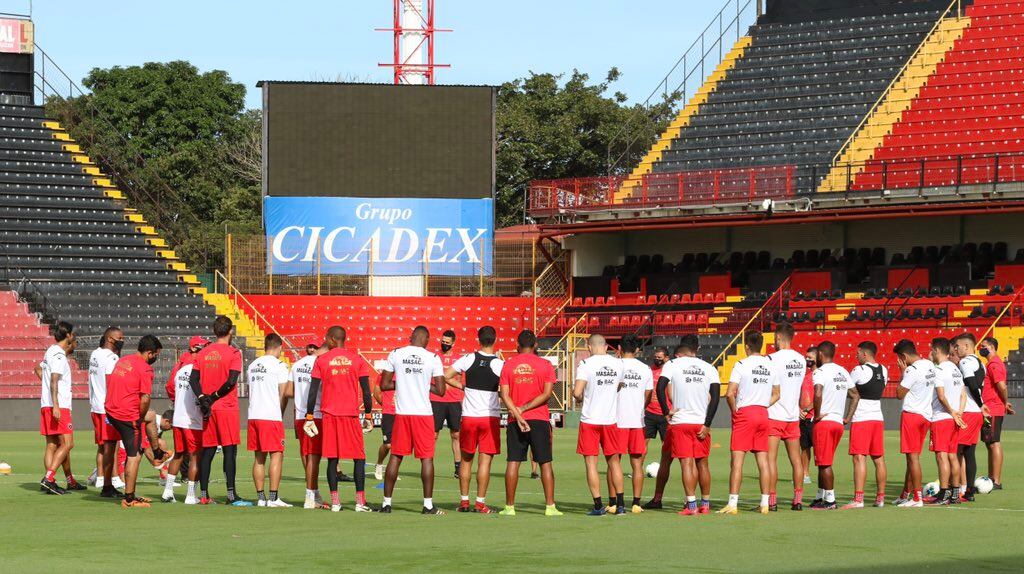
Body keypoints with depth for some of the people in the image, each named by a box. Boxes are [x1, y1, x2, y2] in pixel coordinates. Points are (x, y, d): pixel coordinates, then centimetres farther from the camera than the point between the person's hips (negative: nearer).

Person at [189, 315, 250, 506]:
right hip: (227, 408, -5)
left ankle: (203, 495, 8)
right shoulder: (233, 353, -7)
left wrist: (202, 398, -5)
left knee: (207, 451, 9)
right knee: (230, 451, -5)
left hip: (208, 410, 5)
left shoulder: (203, 353, 9)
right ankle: (231, 495, -9)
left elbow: (193, 379, 2)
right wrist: (215, 396, -8)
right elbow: (231, 381, -16)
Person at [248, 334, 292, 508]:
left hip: (253, 415, 6)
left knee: (259, 457, 9)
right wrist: (281, 414, 10)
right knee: (276, 455, -3)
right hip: (271, 416, -6)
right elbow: (283, 394, -6)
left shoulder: (253, 365, 14)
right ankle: (273, 498, -9)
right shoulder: (279, 365, -6)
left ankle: (260, 497, 9)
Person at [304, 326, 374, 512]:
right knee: (359, 457, 5)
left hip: (330, 414, 0)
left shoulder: (321, 361, 2)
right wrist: (368, 416, 9)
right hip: (351, 413, 0)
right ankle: (360, 502, -2)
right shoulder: (357, 359, 4)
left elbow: (313, 390, -1)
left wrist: (309, 417, 4)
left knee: (332, 459, 4)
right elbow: (366, 390, 2)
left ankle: (335, 502, 0)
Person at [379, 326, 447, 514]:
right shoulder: (433, 358, -4)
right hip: (424, 413, -2)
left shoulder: (396, 354, 0)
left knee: (396, 456, 9)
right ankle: (428, 504, 1)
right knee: (427, 457, 3)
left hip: (401, 413, 2)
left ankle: (386, 502, 9)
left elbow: (384, 385, 2)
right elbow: (440, 390, -4)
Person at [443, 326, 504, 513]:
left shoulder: (468, 359, -3)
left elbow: (446, 376, -2)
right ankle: (480, 502, -2)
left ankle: (464, 501, 15)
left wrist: (462, 387, 10)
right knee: (485, 460, 0)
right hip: (490, 417, -2)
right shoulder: (500, 365, -8)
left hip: (469, 416, 2)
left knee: (466, 459, 13)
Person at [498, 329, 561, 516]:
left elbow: (504, 395, -5)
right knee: (545, 463, 4)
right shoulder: (545, 365, 0)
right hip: (540, 419, -1)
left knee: (513, 462, 3)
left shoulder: (508, 365, 3)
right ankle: (550, 506, 1)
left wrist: (517, 414, -11)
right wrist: (524, 409, -7)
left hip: (515, 420, 1)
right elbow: (547, 394, -8)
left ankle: (509, 506, 3)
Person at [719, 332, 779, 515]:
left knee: (737, 459, -4)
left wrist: (734, 410, 1)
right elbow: (776, 395, 16)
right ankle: (764, 504, 8)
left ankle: (733, 503, -9)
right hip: (763, 414, 5)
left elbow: (730, 394, -13)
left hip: (744, 413, -5)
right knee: (763, 460, 8)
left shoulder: (742, 365, -9)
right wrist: (764, 405, 14)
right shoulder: (771, 366, 8)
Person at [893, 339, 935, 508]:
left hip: (912, 414, -8)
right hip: (926, 415, 8)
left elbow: (900, 394, -11)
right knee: (914, 457, 16)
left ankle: (917, 499, -8)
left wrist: (903, 372, -4)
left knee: (913, 456, -6)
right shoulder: (930, 366, 8)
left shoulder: (912, 370, -17)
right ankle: (905, 495, 25)